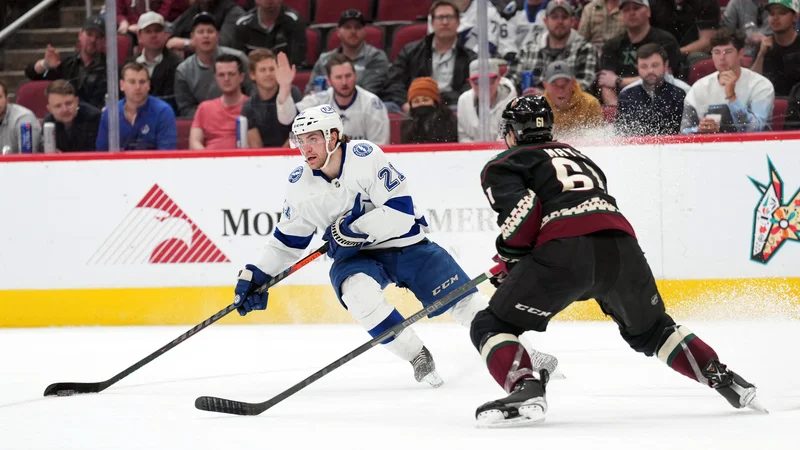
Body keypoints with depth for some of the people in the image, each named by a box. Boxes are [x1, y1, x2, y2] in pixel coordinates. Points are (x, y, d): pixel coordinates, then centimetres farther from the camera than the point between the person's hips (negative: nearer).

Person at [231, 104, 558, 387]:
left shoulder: (366, 157, -21)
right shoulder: (300, 185, -6)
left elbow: (401, 211, -24)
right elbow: (288, 239, 8)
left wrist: (355, 228, -28)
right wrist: (257, 275, 2)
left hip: (406, 244, -2)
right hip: (356, 258, 2)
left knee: (464, 301, -8)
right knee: (358, 293, -31)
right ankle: (418, 358, -14)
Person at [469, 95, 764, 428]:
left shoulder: (501, 166, 16)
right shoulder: (578, 156, 36)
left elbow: (522, 210, -5)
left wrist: (509, 262, 9)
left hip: (565, 253, -6)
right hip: (622, 247, 6)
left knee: (491, 326, 5)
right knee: (650, 329, 31)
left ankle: (526, 390, -21)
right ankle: (725, 380, 20)